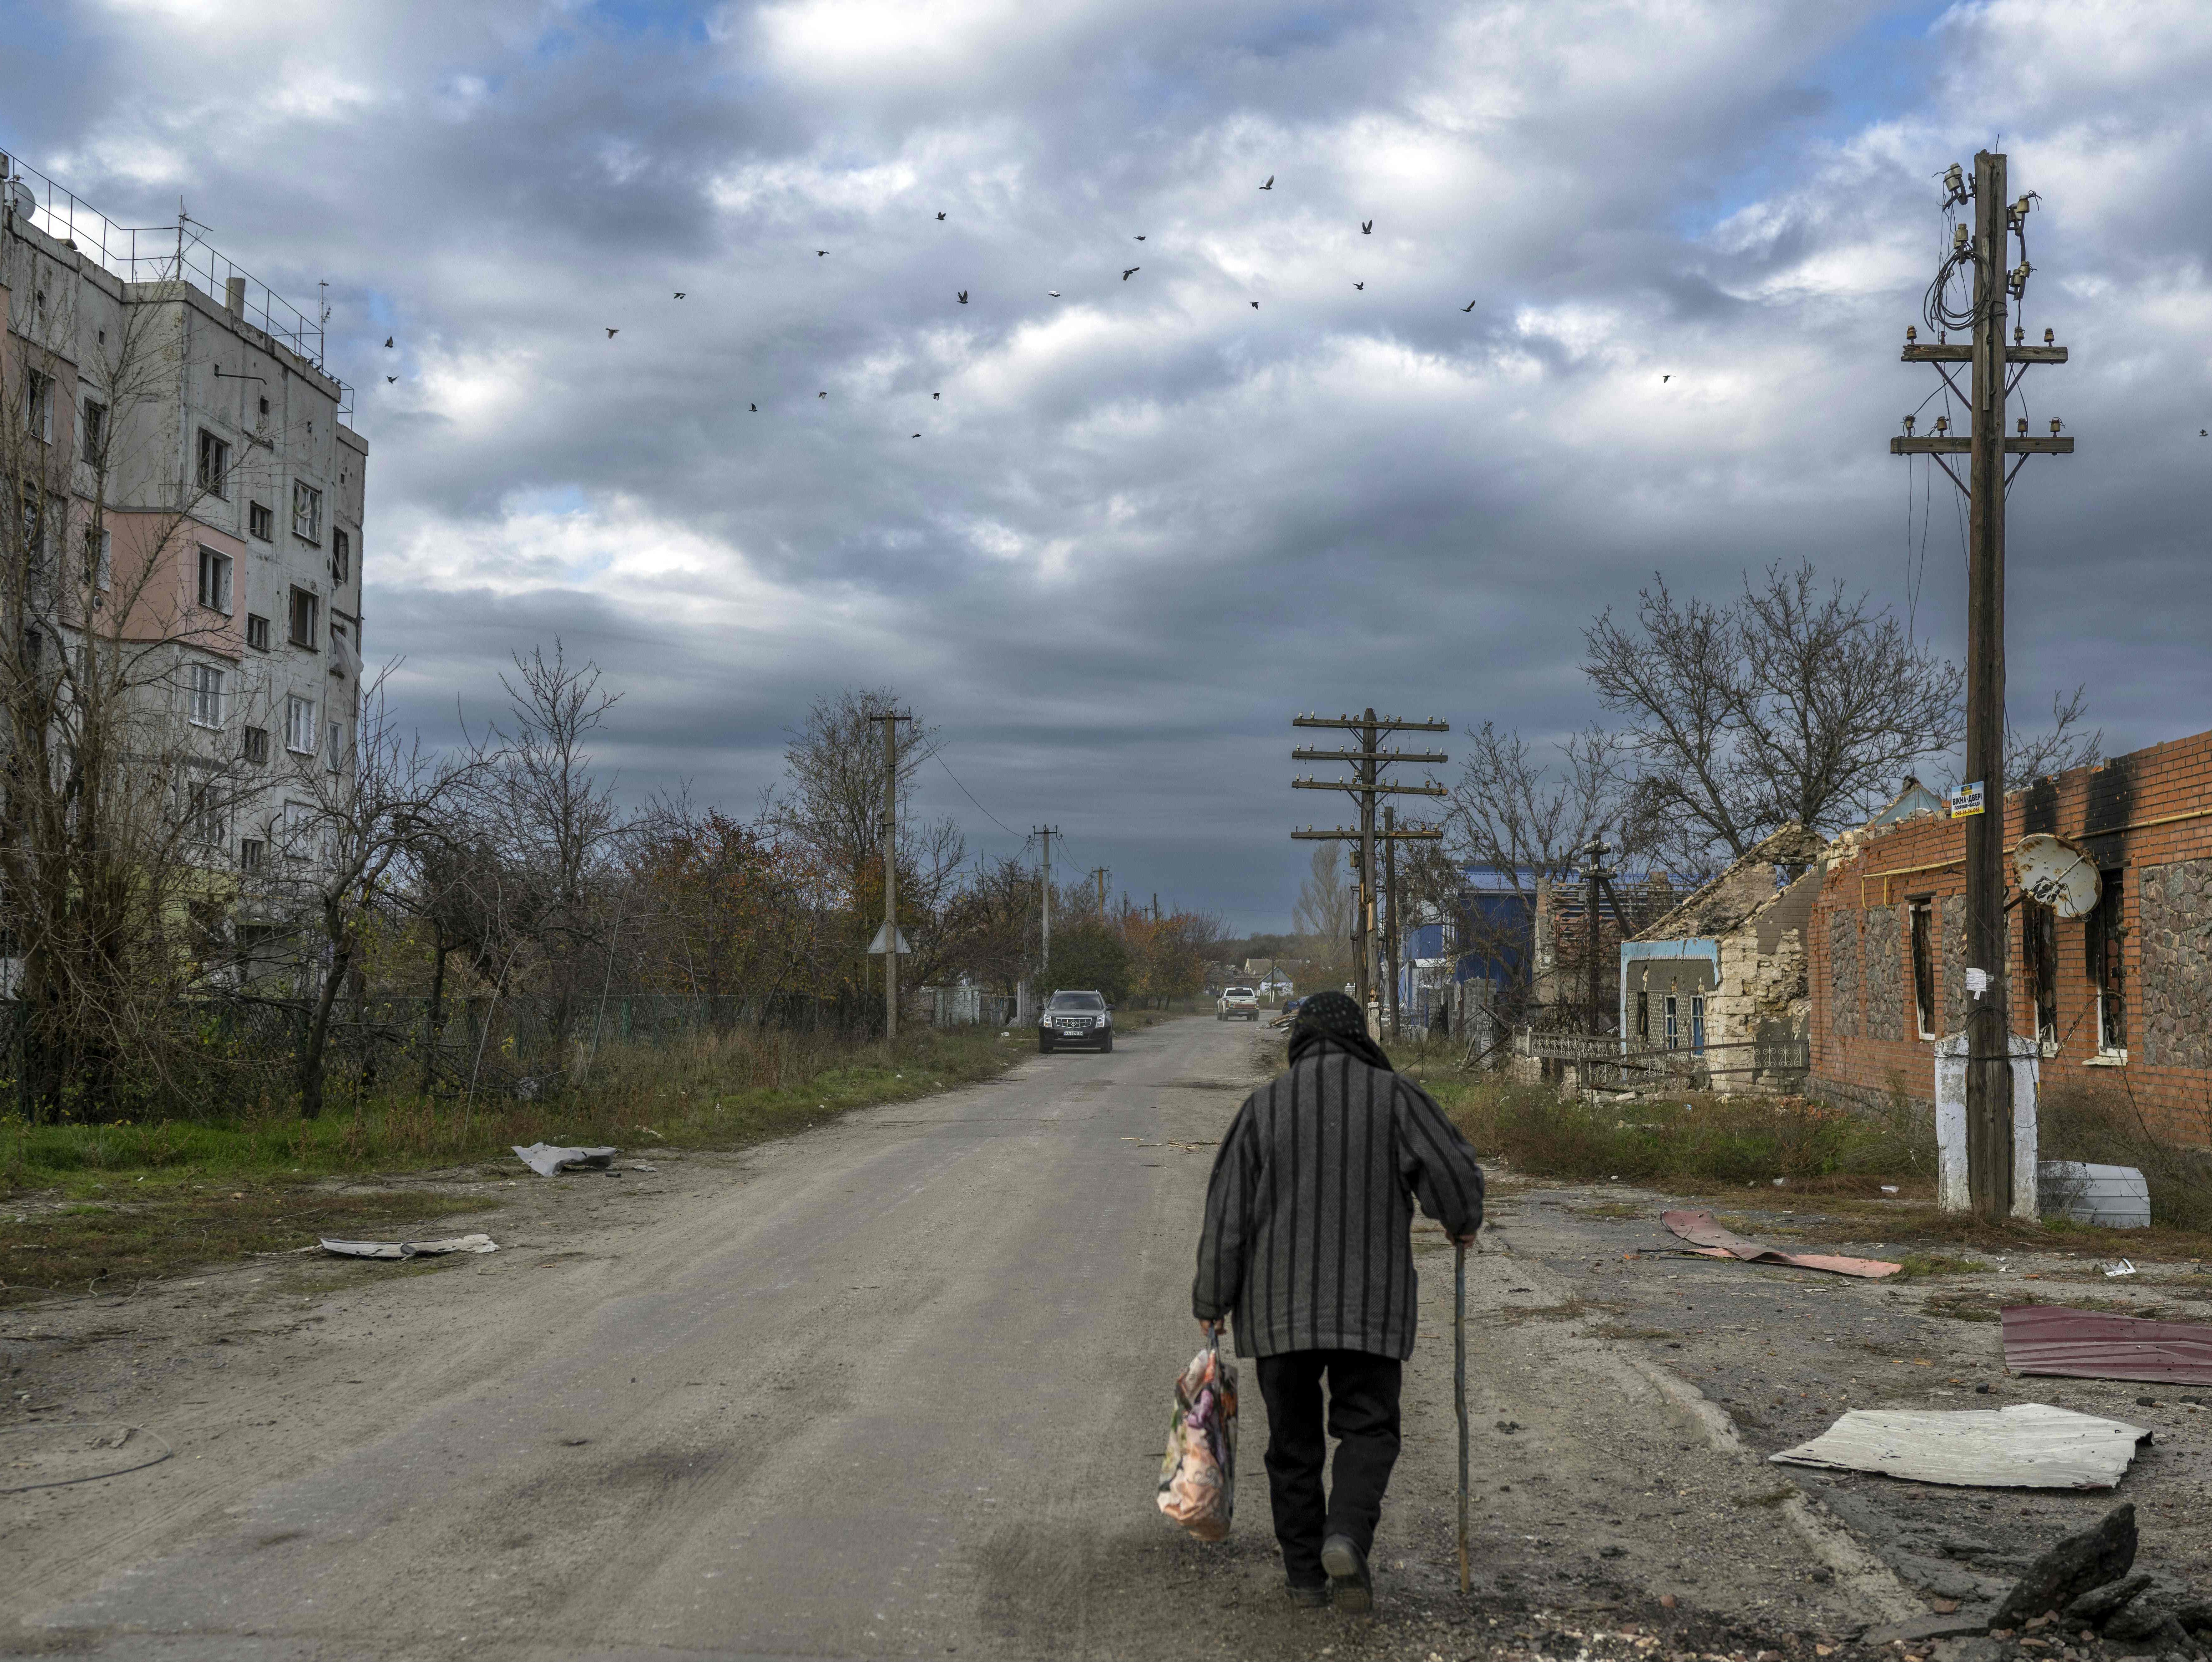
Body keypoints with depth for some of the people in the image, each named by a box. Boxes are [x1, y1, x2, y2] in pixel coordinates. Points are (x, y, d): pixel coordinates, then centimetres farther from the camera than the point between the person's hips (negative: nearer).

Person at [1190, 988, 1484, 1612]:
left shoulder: (1264, 1106, 1)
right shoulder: (1393, 1094, -2)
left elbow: (1228, 1209, -1)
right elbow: (1454, 1170, -10)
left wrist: (1212, 1300, 6)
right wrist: (1463, 1222, 12)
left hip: (1280, 1303, 1)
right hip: (1370, 1302, -1)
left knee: (1293, 1438, 12)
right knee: (1368, 1430, 8)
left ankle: (1305, 1572, 16)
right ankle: (1347, 1537, -16)